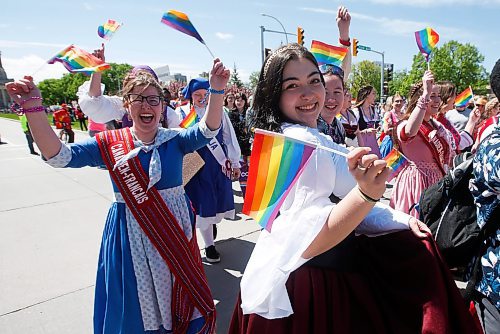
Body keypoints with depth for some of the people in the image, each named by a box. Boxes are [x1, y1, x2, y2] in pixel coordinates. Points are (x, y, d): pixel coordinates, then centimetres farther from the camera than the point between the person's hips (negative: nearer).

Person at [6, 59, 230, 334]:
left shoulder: (174, 140, -3)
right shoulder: (110, 143, -3)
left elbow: (205, 132, -21)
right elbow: (58, 156, -12)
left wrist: (216, 91, -36)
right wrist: (33, 107, -24)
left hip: (173, 231, 1)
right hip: (129, 234, 0)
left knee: (176, 298, 16)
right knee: (135, 305, 14)